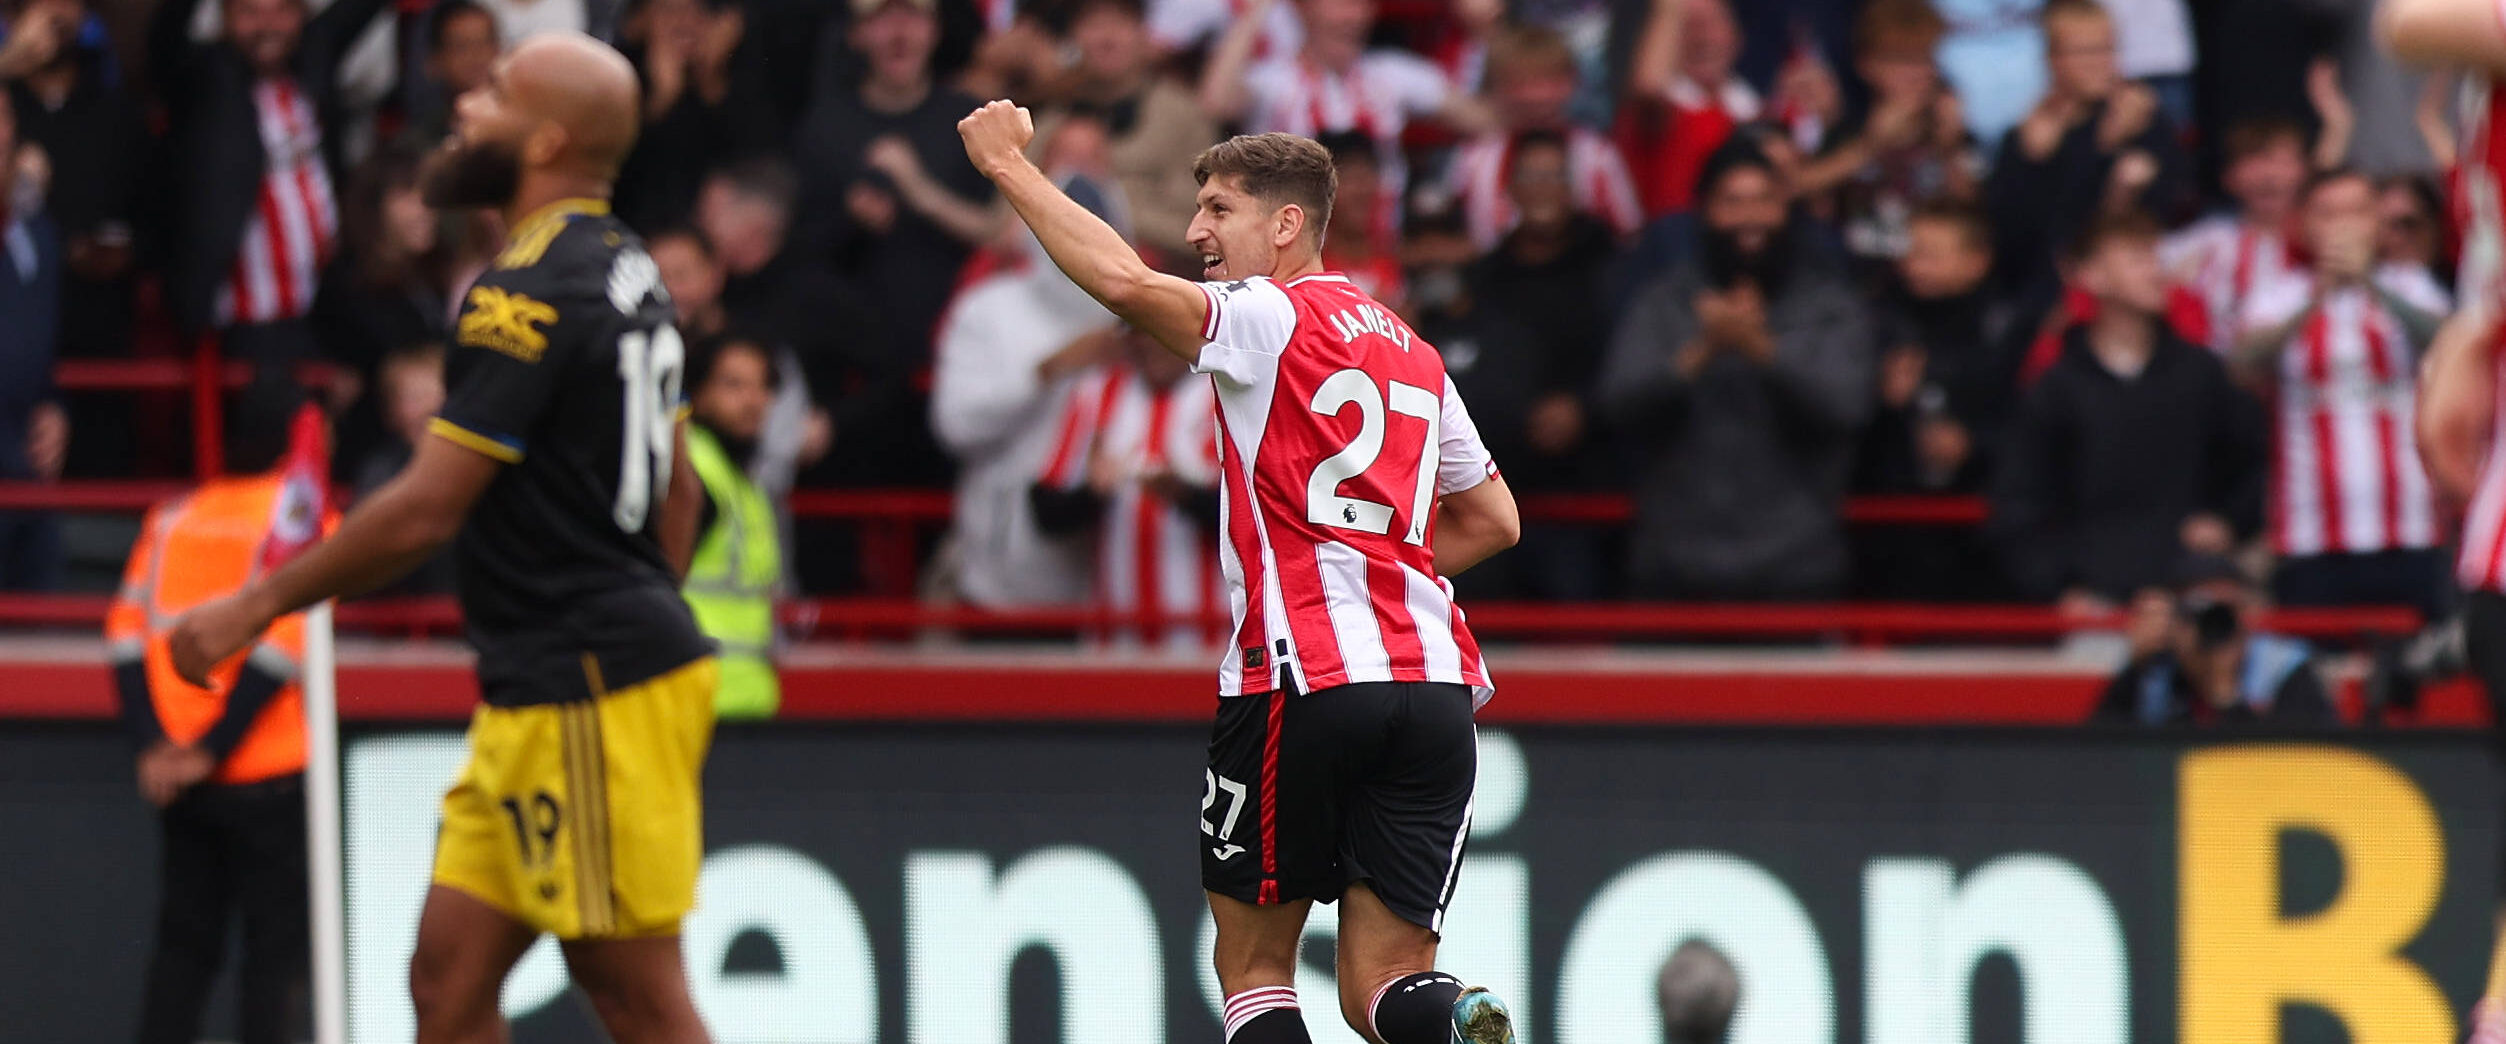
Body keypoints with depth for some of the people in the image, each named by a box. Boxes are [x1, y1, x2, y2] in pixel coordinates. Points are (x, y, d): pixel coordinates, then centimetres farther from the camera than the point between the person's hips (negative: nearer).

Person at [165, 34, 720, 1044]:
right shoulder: (626, 271, 15)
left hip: (585, 695, -10)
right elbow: (677, 489, 22)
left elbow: (426, 510, -19)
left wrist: (257, 606, -10)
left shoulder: (526, 297, -16)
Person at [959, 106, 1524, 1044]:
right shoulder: (1411, 352, 22)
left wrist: (1009, 165, -9)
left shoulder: (1271, 319, -2)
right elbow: (1492, 518, 28)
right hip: (1431, 679, 6)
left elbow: (1127, 282, -18)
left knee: (1253, 966, 8)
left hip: (1304, 679, -6)